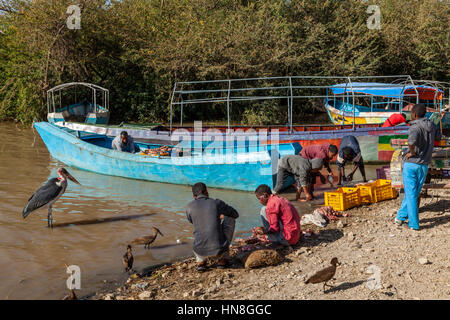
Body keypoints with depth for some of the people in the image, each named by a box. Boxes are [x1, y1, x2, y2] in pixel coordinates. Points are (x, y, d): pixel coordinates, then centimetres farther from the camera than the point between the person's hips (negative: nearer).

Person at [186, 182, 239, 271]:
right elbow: (236, 214, 17)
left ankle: (200, 260, 14)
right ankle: (223, 259, 22)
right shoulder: (217, 203, 1)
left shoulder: (190, 206, 4)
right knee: (230, 219, 23)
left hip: (201, 251, 2)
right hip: (219, 249, -2)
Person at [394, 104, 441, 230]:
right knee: (414, 192, 16)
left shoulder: (415, 127, -16)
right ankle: (401, 216, 24)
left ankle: (414, 223, 2)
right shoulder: (432, 126, 5)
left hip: (411, 164, -6)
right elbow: (438, 137, 28)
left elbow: (412, 140, -39)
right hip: (424, 166, 6)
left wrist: (412, 152, -22)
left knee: (411, 194, 1)